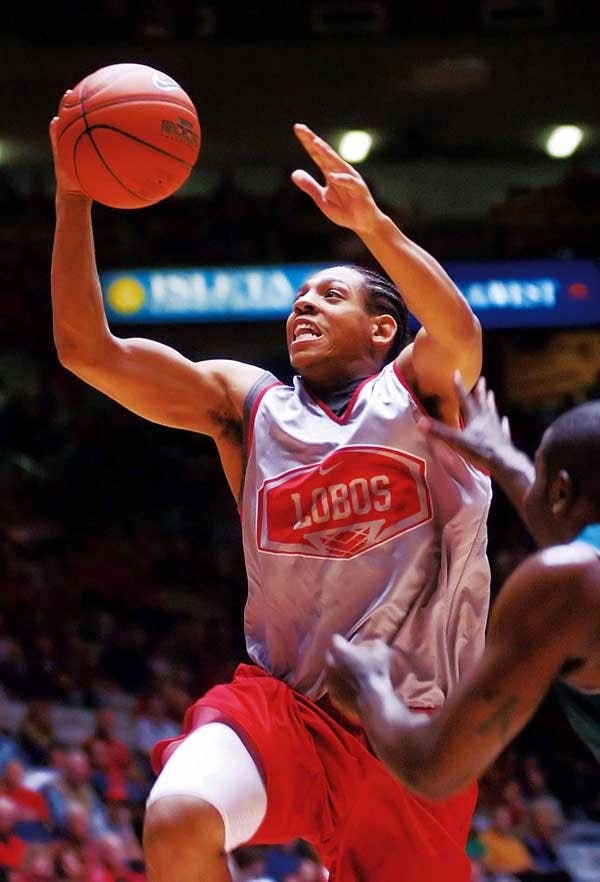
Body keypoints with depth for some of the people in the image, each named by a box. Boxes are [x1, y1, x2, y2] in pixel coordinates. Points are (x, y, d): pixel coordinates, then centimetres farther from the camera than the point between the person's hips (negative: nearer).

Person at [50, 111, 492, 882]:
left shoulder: (415, 389, 5)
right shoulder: (244, 403, 11)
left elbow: (460, 333, -20)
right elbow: (86, 347, 2)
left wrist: (370, 223, -35)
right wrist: (73, 195, -7)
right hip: (284, 705, 1)